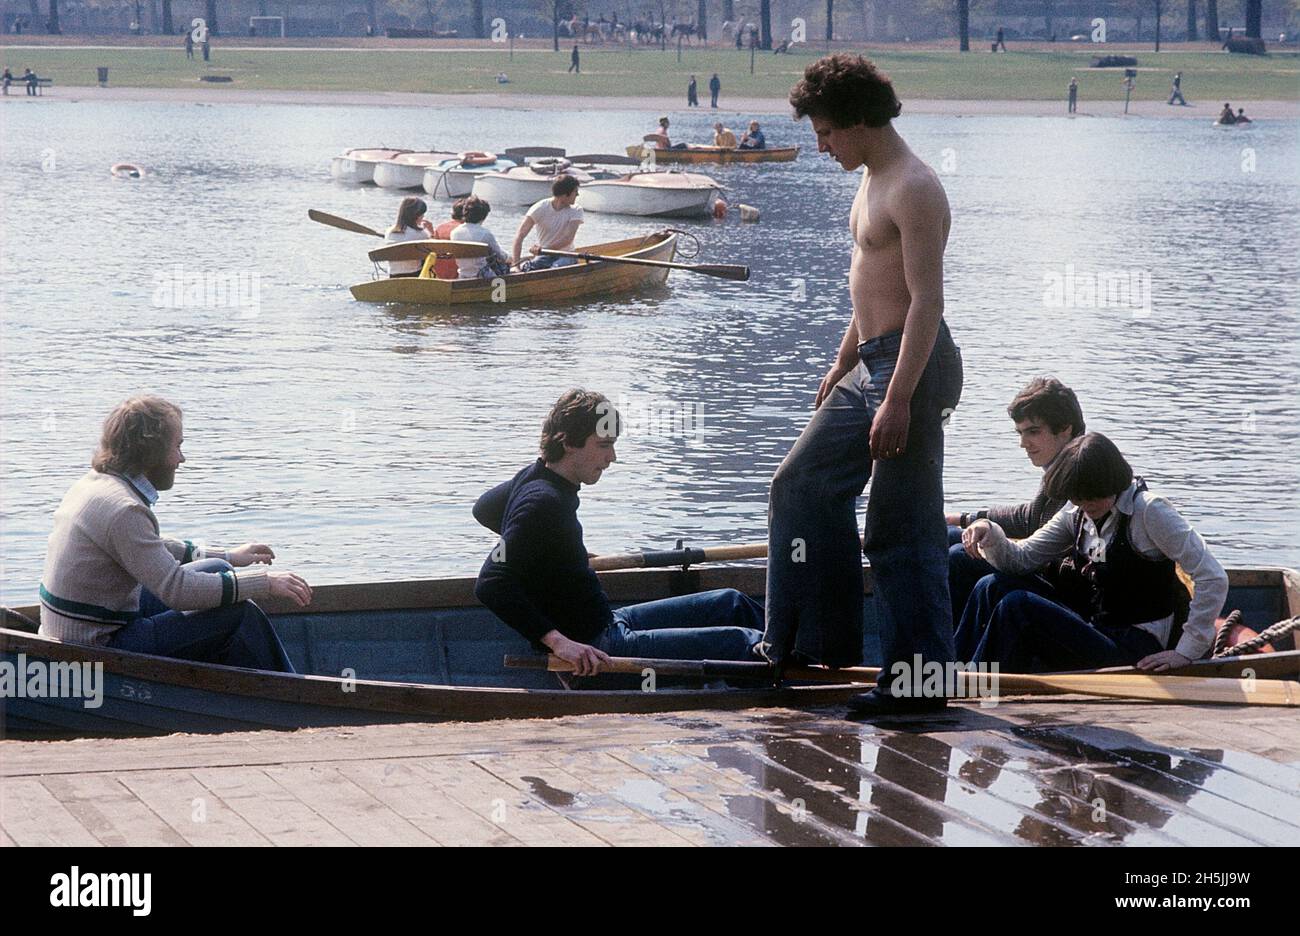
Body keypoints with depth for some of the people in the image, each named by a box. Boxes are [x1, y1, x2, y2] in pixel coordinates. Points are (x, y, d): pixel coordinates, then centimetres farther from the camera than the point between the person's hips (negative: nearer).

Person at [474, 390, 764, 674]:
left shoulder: (531, 478, 6)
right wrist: (557, 641, -35)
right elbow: (490, 585, -32)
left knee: (730, 603, 15)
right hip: (594, 648, -11)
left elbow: (483, 509, 28)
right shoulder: (545, 503, -24)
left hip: (607, 623, 11)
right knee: (739, 643, -13)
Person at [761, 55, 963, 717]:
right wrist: (843, 364, 26)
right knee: (804, 484, 15)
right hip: (870, 364, 11)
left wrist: (898, 400, -27)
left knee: (904, 528, -6)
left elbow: (927, 300, -23)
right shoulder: (872, 182, 14)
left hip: (910, 365, -11)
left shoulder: (914, 190, -18)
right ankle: (822, 639, 23)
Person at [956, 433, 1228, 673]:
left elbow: (1214, 579, -15)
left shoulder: (1149, 511, -13)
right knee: (991, 588, -3)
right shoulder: (1076, 514, 10)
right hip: (1089, 630, 8)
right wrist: (991, 536, -11)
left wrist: (1185, 653, -17)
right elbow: (1021, 559, 12)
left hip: (1131, 651, -8)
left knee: (1017, 605, -23)